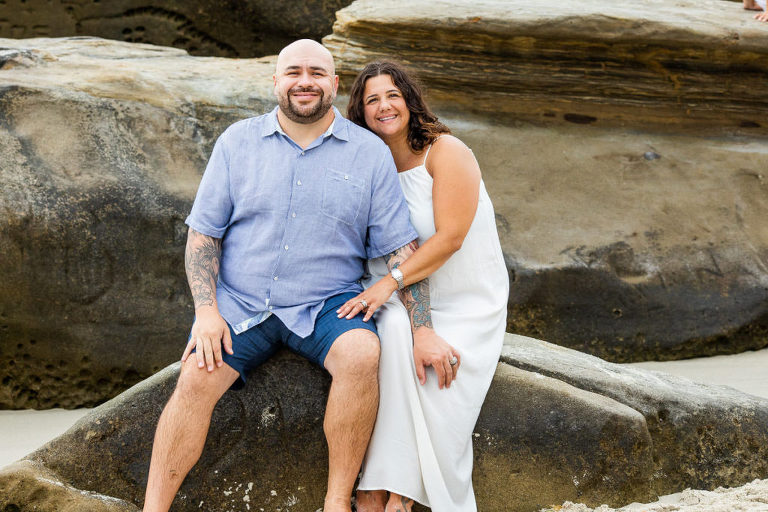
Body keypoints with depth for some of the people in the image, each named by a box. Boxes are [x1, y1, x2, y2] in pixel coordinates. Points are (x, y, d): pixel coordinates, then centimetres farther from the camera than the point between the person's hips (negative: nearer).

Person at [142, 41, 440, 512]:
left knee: (362, 353, -31)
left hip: (325, 304, -1)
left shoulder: (370, 153, 2)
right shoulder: (238, 142, 5)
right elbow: (203, 232, 6)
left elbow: (399, 247, 1)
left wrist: (424, 331, -7)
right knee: (196, 379, -23)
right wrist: (206, 311, -8)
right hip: (240, 302, 1)